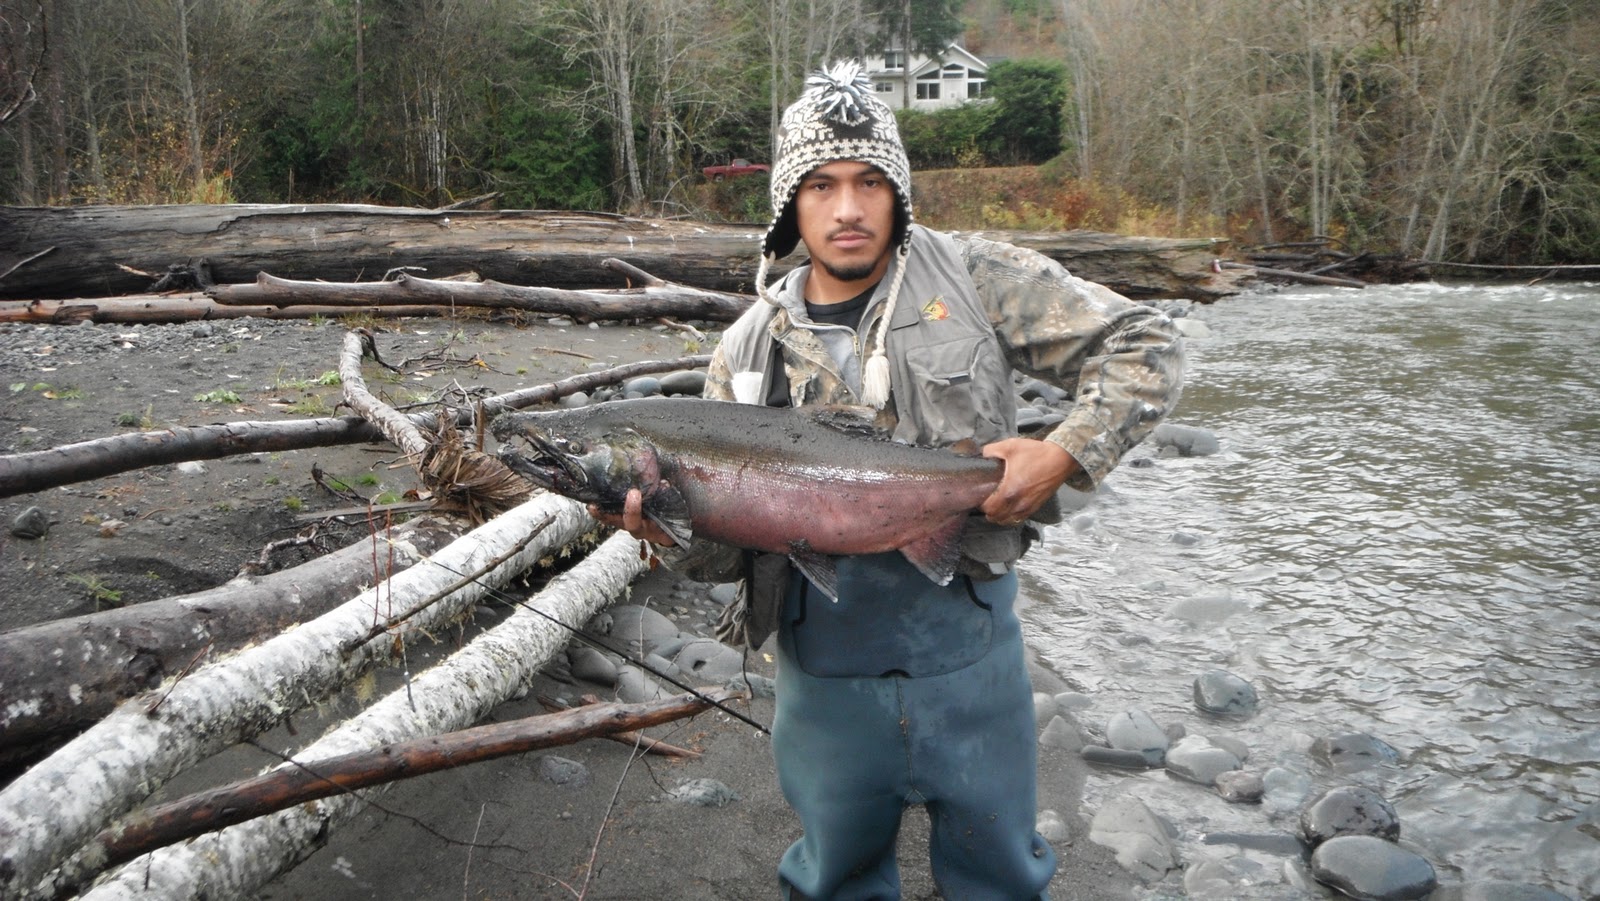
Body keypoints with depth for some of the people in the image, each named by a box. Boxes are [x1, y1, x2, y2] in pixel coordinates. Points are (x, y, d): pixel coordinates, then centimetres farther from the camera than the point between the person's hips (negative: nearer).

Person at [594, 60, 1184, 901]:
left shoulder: (977, 280, -6)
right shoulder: (749, 349, 0)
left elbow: (1144, 347, -4)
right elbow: (729, 539, 1)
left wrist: (1065, 455, -17)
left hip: (967, 654, -1)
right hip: (826, 673, 2)